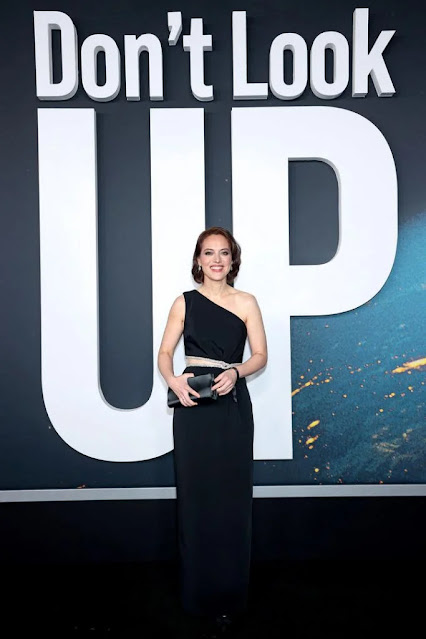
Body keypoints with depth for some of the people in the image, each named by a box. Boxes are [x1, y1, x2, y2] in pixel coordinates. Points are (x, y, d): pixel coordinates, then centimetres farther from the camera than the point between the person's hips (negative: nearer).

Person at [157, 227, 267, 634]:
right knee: (195, 495, 6)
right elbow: (164, 352, 7)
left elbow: (260, 355, 4)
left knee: (231, 498, 3)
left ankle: (230, 596, 18)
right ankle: (198, 594, 21)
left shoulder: (246, 302, 5)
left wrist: (236, 372, -15)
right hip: (192, 403, 1)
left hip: (232, 404, 0)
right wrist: (173, 380, -13)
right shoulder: (184, 303, 7)